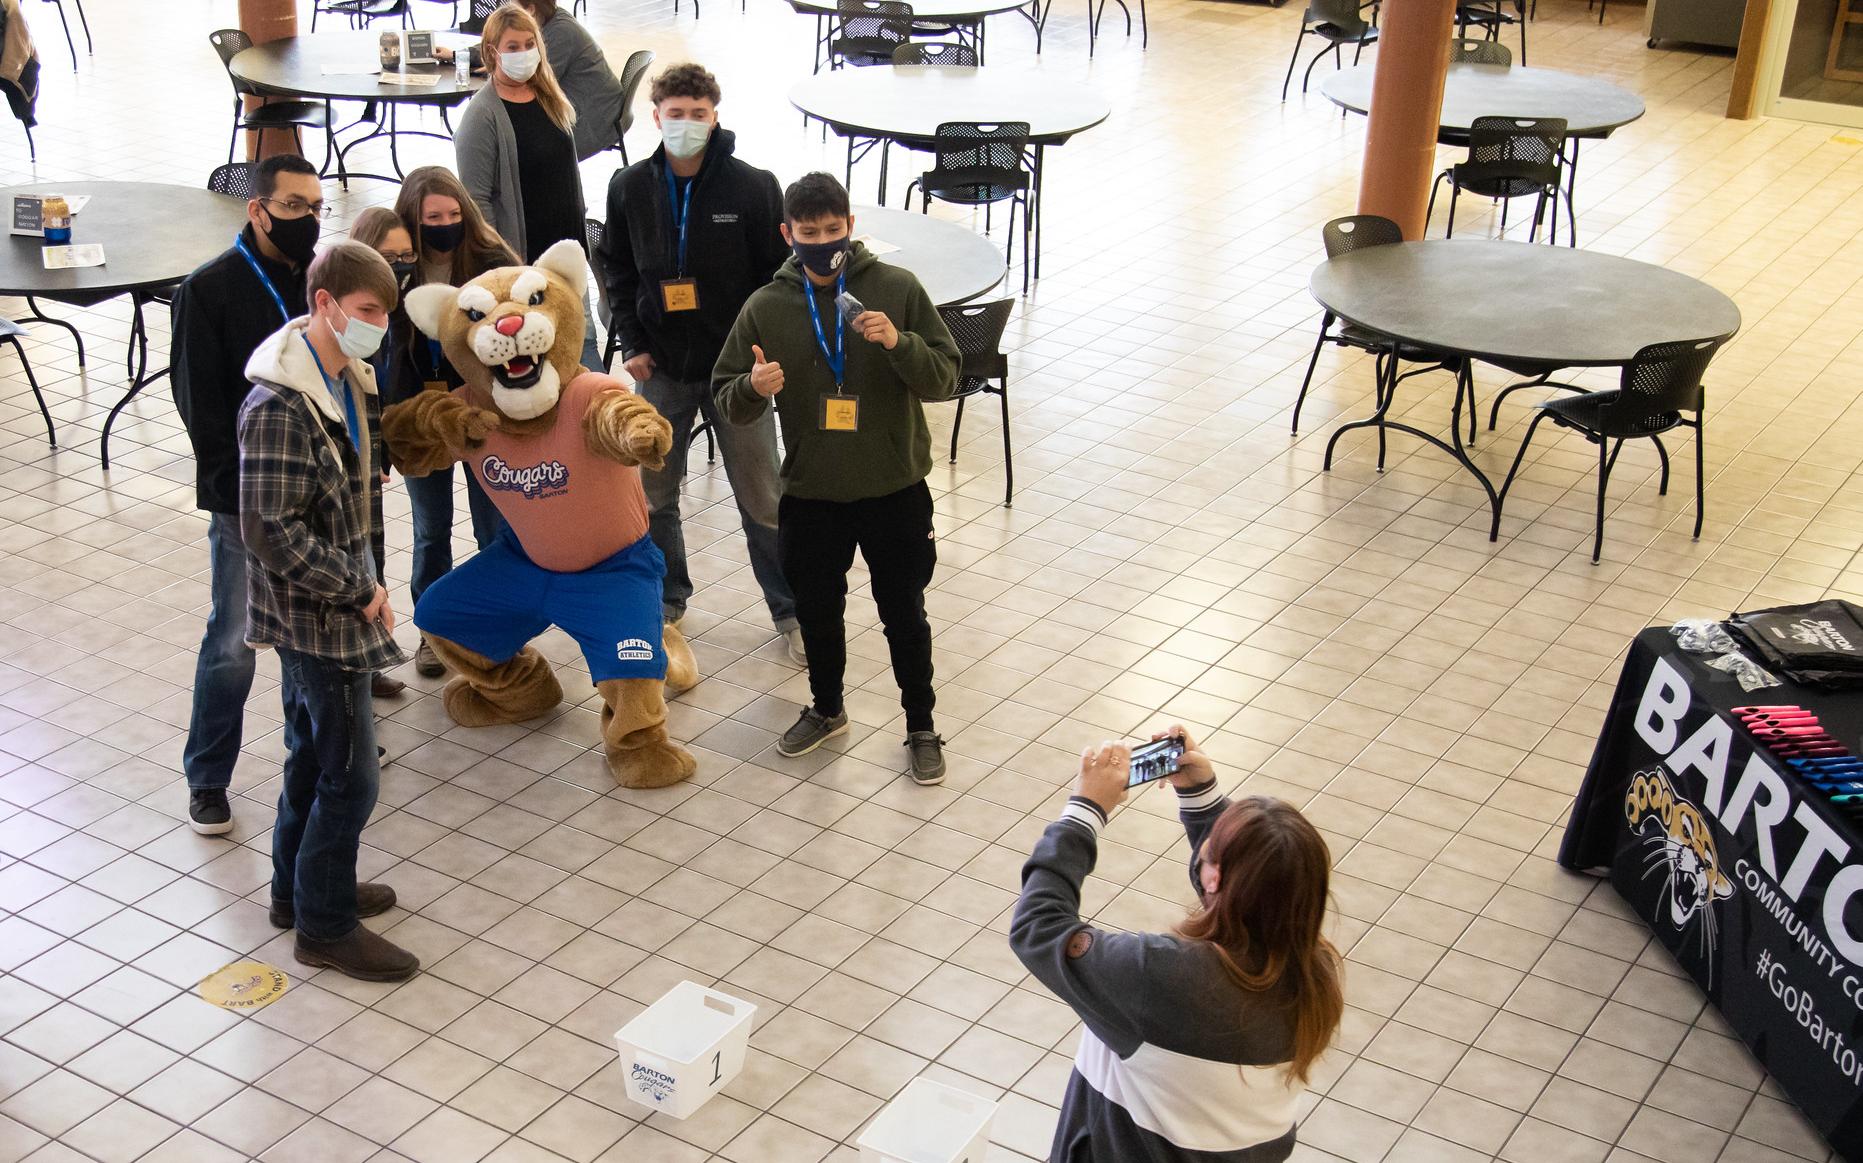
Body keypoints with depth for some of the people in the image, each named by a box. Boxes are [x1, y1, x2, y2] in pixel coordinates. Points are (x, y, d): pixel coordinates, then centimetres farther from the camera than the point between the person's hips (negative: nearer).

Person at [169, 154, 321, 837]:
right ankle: (207, 779, 13)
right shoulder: (210, 290, -8)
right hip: (247, 503, -4)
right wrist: (237, 487, -14)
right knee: (232, 643, 0)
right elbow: (201, 403, -9)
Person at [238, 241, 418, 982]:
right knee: (350, 777, -1)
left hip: (328, 608, 9)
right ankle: (325, 927, 13)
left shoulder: (347, 381, 5)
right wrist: (358, 591, -19)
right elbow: (270, 531, -26)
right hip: (317, 618, -9)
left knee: (313, 757, 21)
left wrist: (366, 578, 8)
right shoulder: (279, 407, -24)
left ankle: (301, 889, 37)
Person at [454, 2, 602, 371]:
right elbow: (476, 198, -16)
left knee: (582, 339, 12)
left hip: (566, 249, 7)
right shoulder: (482, 114, -14)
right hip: (520, 255, -7)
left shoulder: (551, 99, 7)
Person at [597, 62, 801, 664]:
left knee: (761, 497, 5)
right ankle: (667, 601, 33)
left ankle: (791, 611, 19)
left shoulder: (753, 187, -10)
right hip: (661, 367, 3)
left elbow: (779, 275, -4)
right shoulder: (630, 188, -2)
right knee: (653, 495, 13)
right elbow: (614, 268, 10)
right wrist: (632, 342, 1)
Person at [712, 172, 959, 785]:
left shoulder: (897, 288, -7)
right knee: (817, 612, 19)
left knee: (904, 615, 11)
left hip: (895, 489, -2)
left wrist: (899, 343, -26)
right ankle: (826, 710, 43)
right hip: (810, 495, 2)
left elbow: (945, 377, -8)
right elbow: (729, 401, 1)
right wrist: (753, 387, -22)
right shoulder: (765, 307, -3)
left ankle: (921, 727, 29)